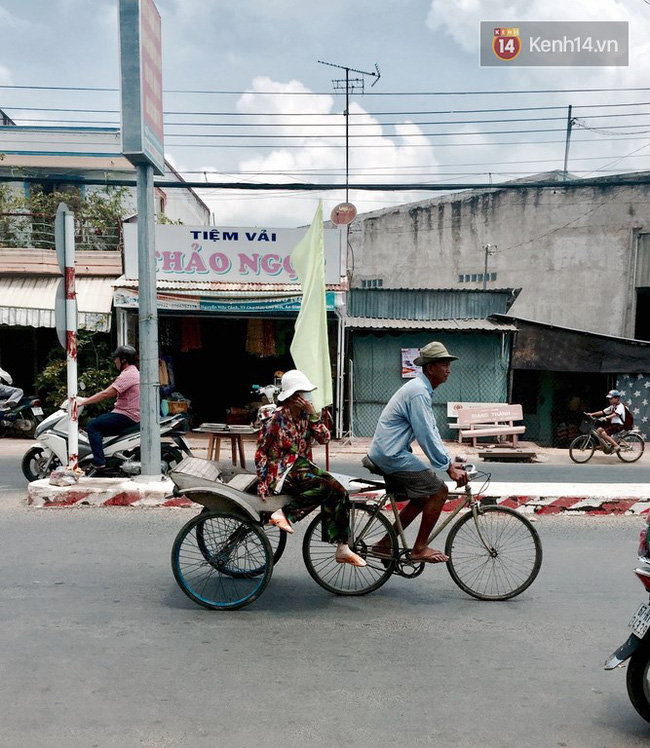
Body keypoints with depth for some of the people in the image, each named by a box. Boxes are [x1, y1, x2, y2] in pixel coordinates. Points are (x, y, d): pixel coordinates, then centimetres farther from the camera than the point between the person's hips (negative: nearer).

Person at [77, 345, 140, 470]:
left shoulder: (128, 375, -16)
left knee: (92, 425, -11)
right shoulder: (133, 372, 18)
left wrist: (83, 402, -16)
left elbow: (106, 394, -22)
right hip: (130, 414, 11)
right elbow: (112, 394, 21)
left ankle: (99, 462, -16)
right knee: (97, 421, 19)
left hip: (127, 416, -11)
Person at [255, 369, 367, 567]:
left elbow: (324, 438, -3)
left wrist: (311, 413, -12)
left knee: (338, 492, -13)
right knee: (325, 486, -29)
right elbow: (261, 453, -8)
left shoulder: (305, 414, 9)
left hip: (301, 466, 7)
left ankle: (342, 549, -7)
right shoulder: (278, 418, -10)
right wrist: (263, 483, -14)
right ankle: (285, 514, -21)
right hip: (282, 473, -7)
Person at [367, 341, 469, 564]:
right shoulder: (418, 392, -18)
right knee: (439, 491, -8)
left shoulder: (421, 389, 15)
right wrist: (449, 467, -18)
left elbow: (431, 430, 17)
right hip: (392, 455, -11)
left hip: (385, 453, 11)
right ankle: (420, 548, 0)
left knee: (420, 499, 16)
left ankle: (385, 544, 22)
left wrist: (450, 462, 12)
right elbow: (426, 436, -22)